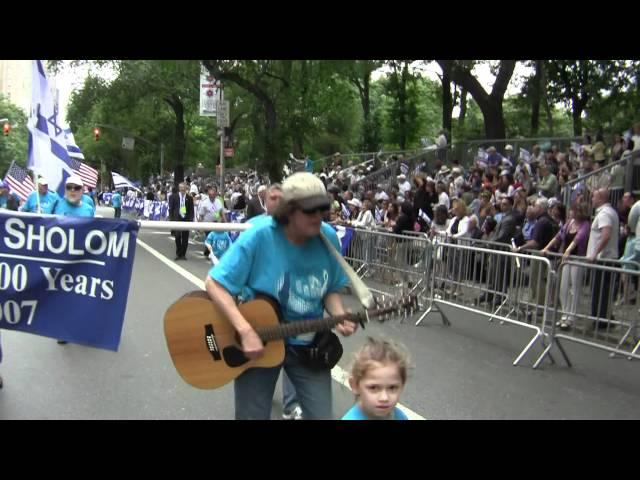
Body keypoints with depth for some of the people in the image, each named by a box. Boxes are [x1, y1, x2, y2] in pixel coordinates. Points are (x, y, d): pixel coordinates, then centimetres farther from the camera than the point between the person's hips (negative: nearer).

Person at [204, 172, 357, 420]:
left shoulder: (328, 238, -8)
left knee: (321, 415, 6)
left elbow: (330, 291, 5)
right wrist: (245, 331, -27)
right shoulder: (260, 236, -20)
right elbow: (214, 283, -19)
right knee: (252, 416, 8)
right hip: (257, 341, -3)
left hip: (308, 344, 3)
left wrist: (340, 317, -16)